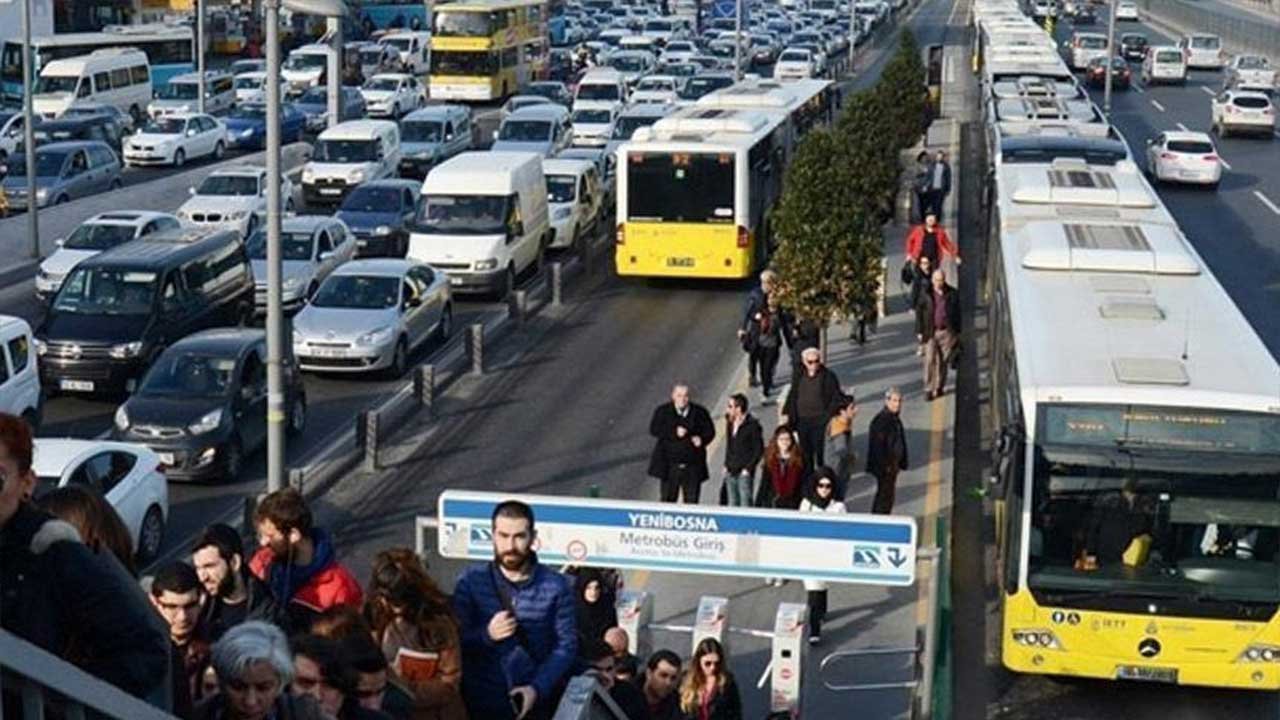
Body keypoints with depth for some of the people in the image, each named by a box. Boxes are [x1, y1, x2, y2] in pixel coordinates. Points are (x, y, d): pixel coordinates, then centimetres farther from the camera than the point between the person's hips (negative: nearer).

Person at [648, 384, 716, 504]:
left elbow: (710, 431, 8)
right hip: (670, 465, -1)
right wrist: (674, 432, -21)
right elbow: (654, 430, -9)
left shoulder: (700, 412, 7)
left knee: (692, 501, 3)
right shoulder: (662, 411, 2)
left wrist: (702, 439, -14)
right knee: (668, 500, 3)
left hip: (693, 466, 1)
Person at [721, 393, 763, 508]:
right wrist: (726, 465, 10)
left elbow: (759, 450, -8)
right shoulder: (730, 423, 10)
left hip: (744, 473, -7)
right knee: (732, 505, 11)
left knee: (745, 505, -7)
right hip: (731, 472, 7)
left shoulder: (752, 425, -9)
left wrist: (748, 468, -11)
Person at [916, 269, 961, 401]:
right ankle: (928, 389, -4)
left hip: (947, 332, 1)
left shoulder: (952, 294, 1)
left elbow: (958, 313, 6)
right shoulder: (926, 294, 0)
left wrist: (958, 332, 4)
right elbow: (920, 313, 5)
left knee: (943, 361, 7)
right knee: (930, 361, -7)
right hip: (931, 332, -1)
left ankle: (939, 387, 19)